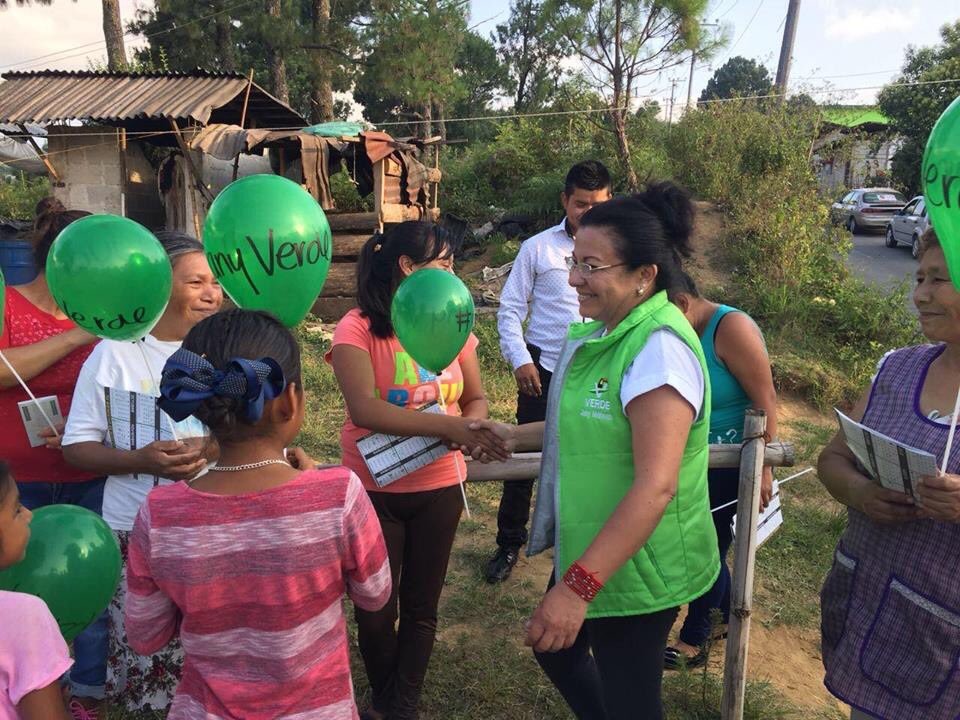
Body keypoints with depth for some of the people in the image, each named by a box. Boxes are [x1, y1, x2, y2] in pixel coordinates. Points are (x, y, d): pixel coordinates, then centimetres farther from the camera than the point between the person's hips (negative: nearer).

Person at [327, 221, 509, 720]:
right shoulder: (358, 328, -14)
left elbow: (476, 398, 6)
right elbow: (364, 409, -26)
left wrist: (470, 427, -17)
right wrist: (447, 426, -33)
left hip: (439, 487, 3)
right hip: (375, 490, -3)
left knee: (421, 605, 16)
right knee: (375, 609, 13)